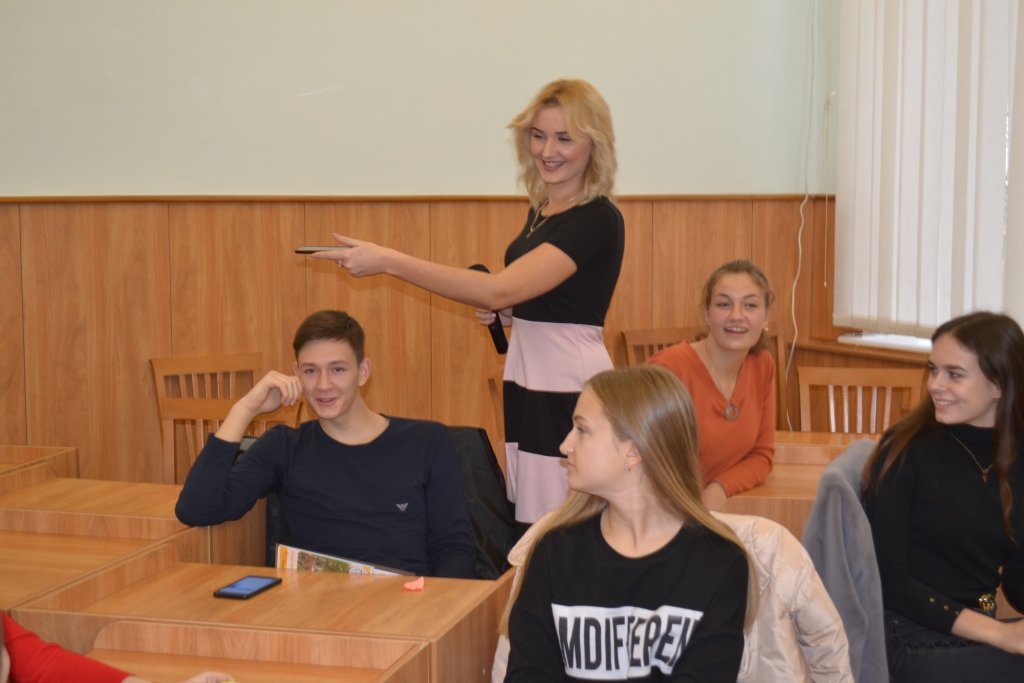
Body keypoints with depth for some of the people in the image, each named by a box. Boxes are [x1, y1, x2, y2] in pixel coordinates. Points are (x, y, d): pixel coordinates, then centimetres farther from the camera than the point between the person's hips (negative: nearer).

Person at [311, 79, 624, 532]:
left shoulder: (598, 220, -15)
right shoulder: (540, 210, 13)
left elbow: (499, 289, -25)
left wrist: (388, 262, -24)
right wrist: (504, 315, 6)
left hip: (572, 394, -8)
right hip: (527, 388, 8)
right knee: (529, 530, 8)